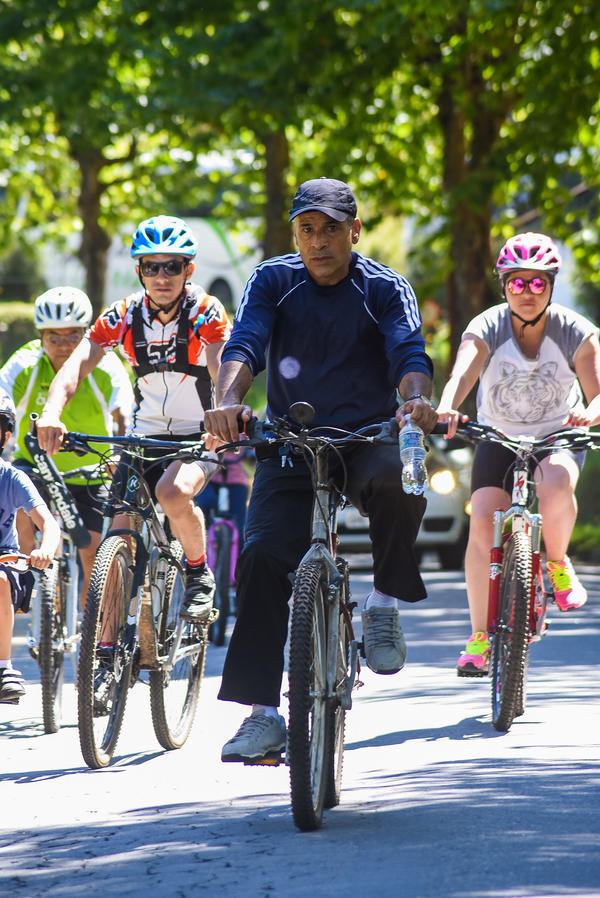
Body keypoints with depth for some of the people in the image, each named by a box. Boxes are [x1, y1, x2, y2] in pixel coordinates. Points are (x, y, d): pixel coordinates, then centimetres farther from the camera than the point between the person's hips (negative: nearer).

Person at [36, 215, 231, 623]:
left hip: (199, 436, -3)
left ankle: (200, 574, -4)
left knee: (172, 492, -32)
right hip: (146, 436, 3)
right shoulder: (124, 315, -8)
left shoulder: (206, 312, -15)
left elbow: (222, 369, -30)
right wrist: (52, 413, -39)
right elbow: (77, 363, -20)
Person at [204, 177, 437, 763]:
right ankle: (263, 714, -14)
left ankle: (385, 604, -11)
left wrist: (415, 399, -43)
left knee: (398, 479, -37)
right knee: (262, 556, -19)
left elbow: (409, 351, -19)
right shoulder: (273, 281, 0)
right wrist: (229, 401, -37)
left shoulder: (385, 289, -3)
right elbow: (244, 343, -15)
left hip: (366, 439, -1)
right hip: (288, 447, 1)